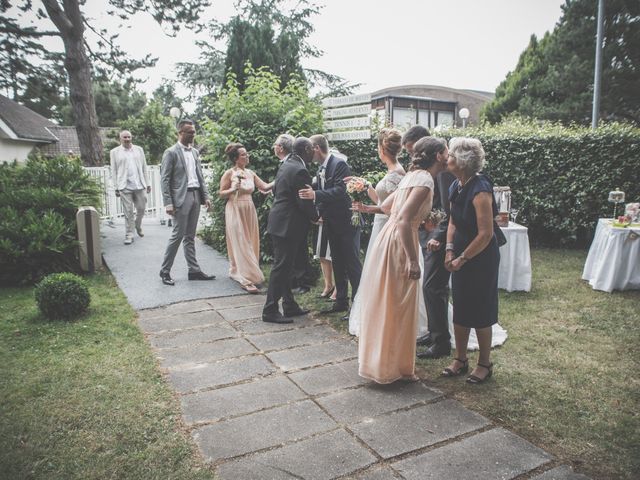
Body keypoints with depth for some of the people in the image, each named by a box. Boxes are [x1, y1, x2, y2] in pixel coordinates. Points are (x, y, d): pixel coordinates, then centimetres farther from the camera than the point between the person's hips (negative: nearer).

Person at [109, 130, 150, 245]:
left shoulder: (139, 149, 11)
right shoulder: (114, 152, 5)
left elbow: (144, 168, 13)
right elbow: (113, 171, 4)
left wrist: (147, 183, 9)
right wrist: (116, 188, -1)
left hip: (140, 185, 2)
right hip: (125, 187, -2)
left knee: (141, 209, 7)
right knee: (128, 212, -2)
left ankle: (138, 226, 35)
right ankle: (129, 235, 5)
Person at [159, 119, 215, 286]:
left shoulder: (195, 152, 15)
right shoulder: (171, 152, -5)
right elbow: (164, 179, -9)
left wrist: (205, 196, 8)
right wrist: (168, 203, -15)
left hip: (196, 196, 6)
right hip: (181, 197, -6)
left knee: (190, 236, 11)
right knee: (178, 235, -5)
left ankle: (194, 270, 15)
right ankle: (165, 271, 6)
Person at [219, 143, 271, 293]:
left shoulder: (250, 173, 8)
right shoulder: (229, 173, -6)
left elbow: (265, 187, 4)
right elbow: (221, 194, -5)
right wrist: (234, 189, -20)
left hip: (249, 211, 6)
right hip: (235, 211, -6)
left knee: (250, 243, 9)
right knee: (240, 244, -6)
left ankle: (237, 271, 25)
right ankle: (246, 279, -6)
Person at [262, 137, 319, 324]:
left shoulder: (285, 165, 12)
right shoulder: (300, 171, -18)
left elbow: (276, 191, 21)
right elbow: (305, 202, -17)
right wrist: (316, 217, -1)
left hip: (279, 222, 10)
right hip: (288, 224, -10)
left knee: (284, 266, 15)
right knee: (281, 267, -4)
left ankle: (289, 305, 25)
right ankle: (270, 310, 3)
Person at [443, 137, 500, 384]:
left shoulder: (480, 190, -23)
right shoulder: (457, 186, 3)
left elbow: (486, 234, -23)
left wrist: (462, 258, -15)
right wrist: (450, 250, 0)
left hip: (481, 259, -8)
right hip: (461, 256, 8)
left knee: (480, 312, 5)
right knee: (460, 308, 14)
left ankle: (484, 364, 24)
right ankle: (460, 359, 29)